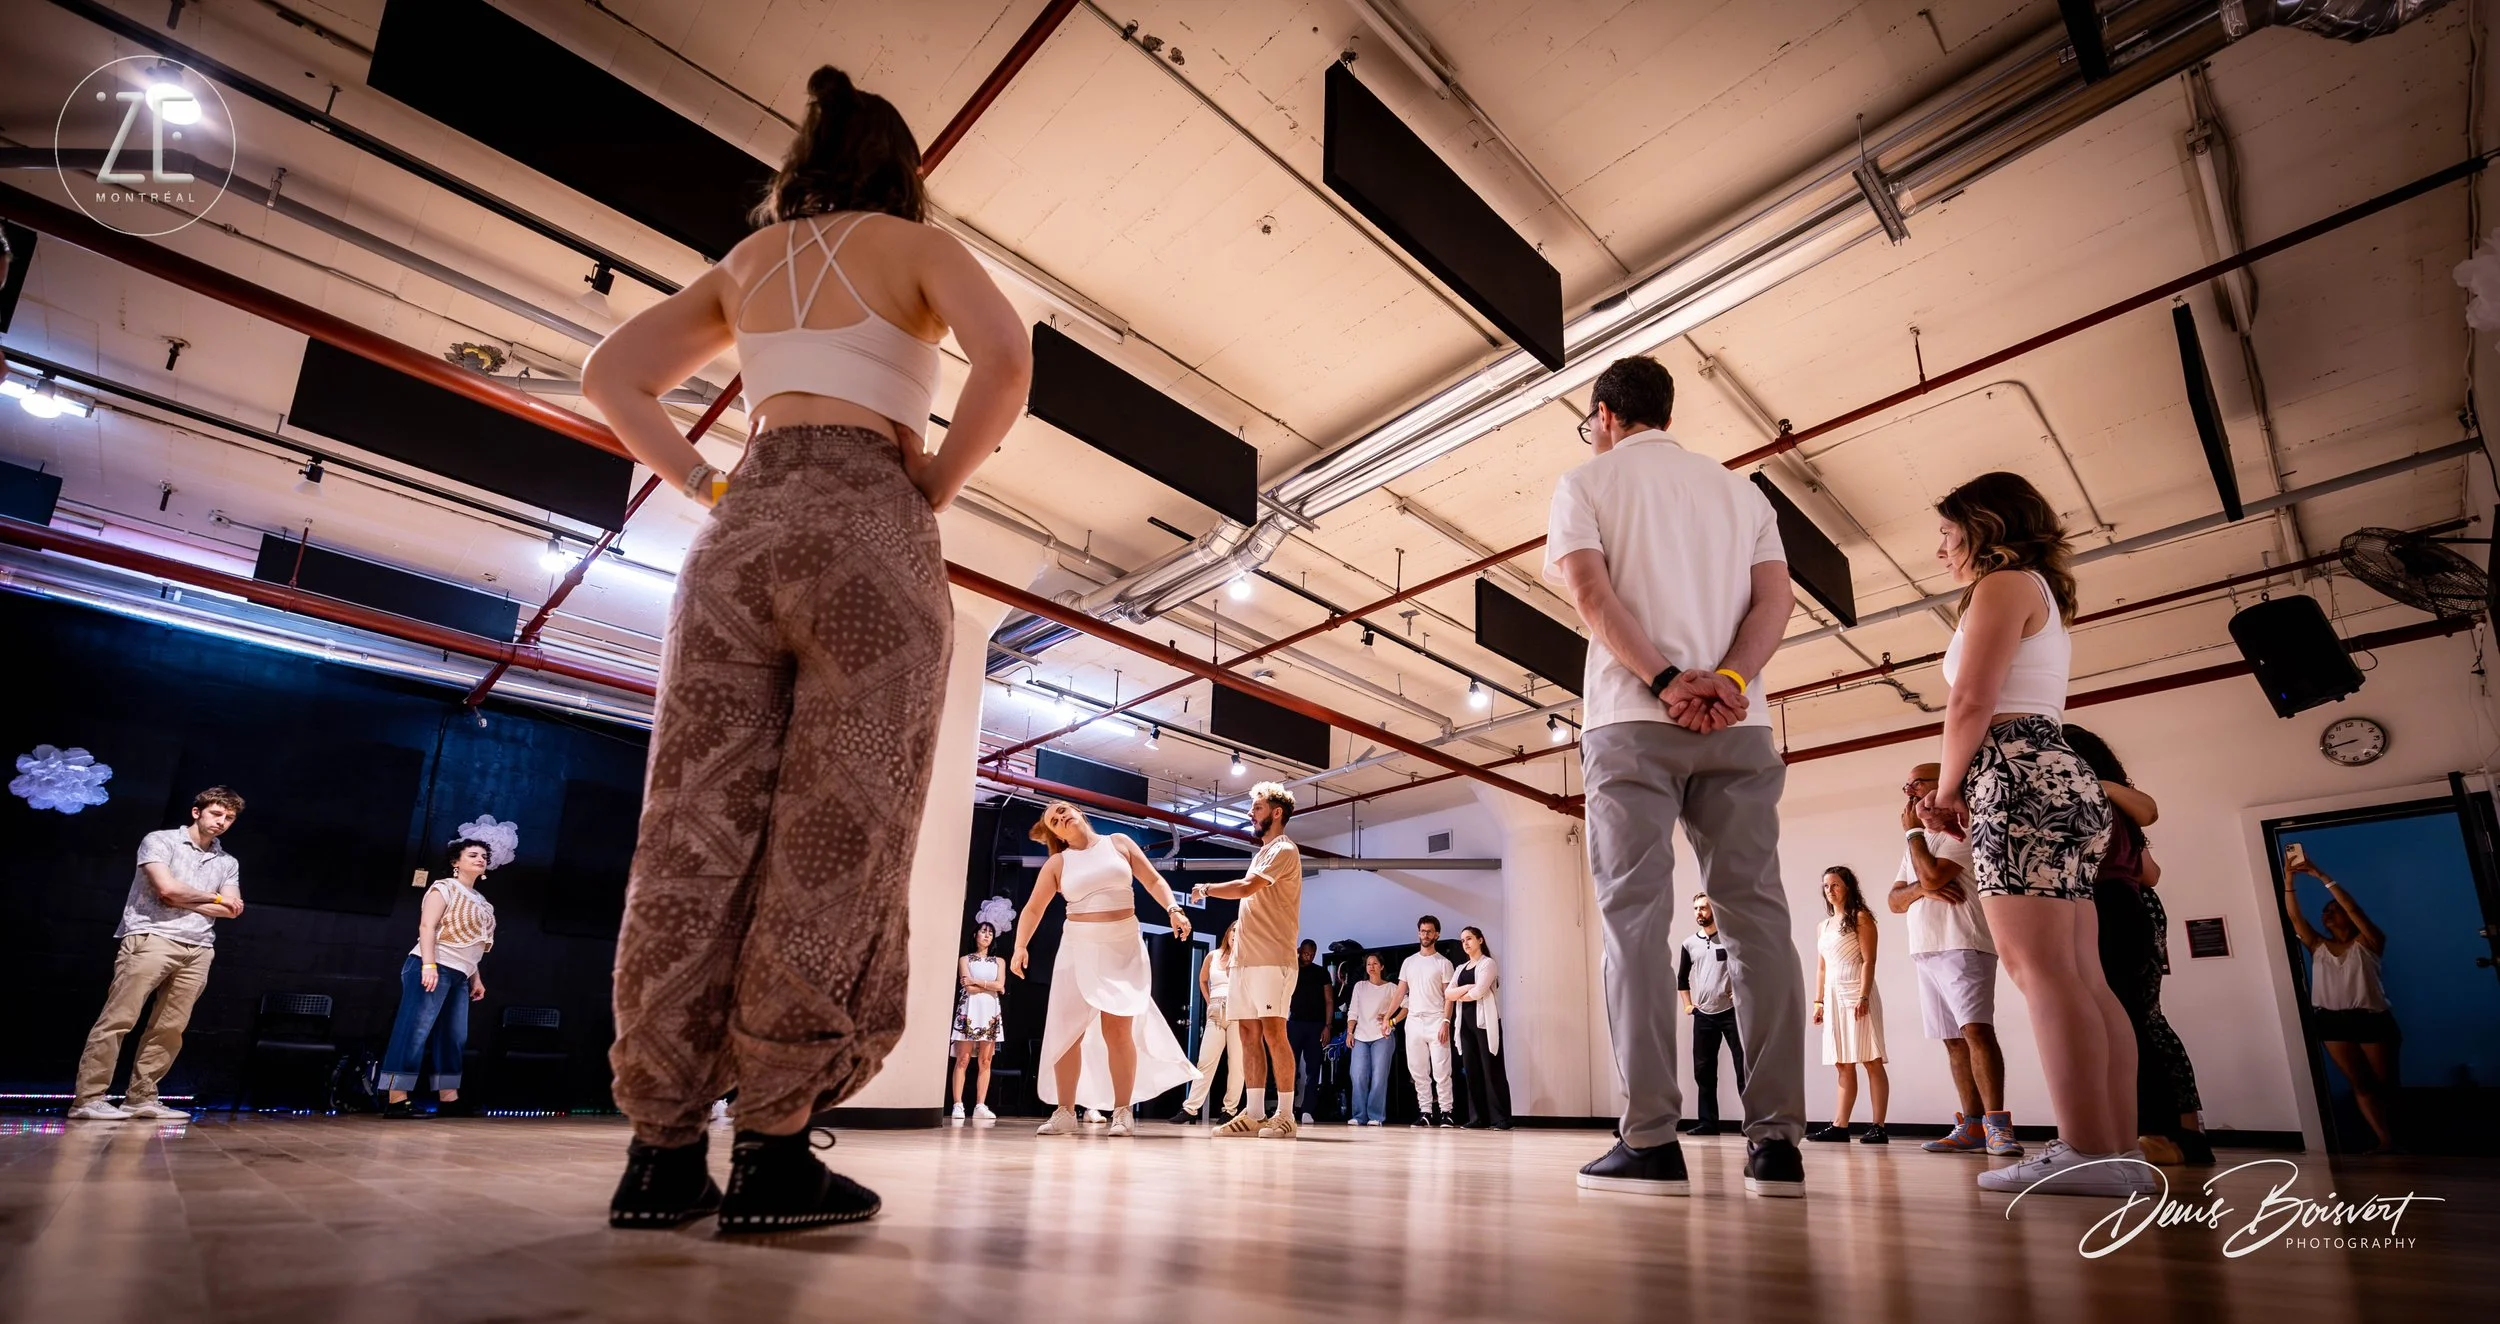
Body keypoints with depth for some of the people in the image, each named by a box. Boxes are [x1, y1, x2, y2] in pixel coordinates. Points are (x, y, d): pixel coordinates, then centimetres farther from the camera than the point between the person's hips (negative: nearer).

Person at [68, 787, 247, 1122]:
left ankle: (141, 1098, 5)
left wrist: (183, 900, -1)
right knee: (118, 1019, -9)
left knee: (170, 1028, 0)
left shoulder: (228, 863, 19)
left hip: (198, 950, 5)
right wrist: (213, 898, 5)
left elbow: (232, 910, 9)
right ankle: (88, 1099, -6)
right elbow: (167, 889, -9)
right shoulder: (160, 841, 5)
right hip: (152, 939, -5)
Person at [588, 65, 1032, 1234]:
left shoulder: (746, 261, 24)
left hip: (739, 535, 5)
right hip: (864, 529, -5)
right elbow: (1004, 358, -10)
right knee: (836, 839, -5)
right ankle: (772, 1149, -5)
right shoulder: (915, 247, 11)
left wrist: (706, 489, 12)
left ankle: (661, 1150, 4)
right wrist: (936, 489, -2)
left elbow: (610, 374, 21)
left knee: (697, 834, 2)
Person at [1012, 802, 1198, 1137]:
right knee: (1067, 1030, -2)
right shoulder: (1058, 863, 6)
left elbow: (1153, 880, 6)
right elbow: (1033, 908, 4)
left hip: (1124, 947, -1)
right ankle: (1065, 1112, 7)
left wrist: (1173, 909, -10)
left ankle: (1122, 1111, -2)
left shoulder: (1118, 842, 6)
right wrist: (1021, 946, -11)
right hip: (1078, 948, 1)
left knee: (1117, 1028, -9)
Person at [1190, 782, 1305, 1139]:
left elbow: (1246, 888, -20)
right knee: (1249, 1033, 6)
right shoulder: (1262, 854, 23)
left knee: (1273, 1032, -10)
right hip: (1247, 959, 9)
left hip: (1273, 959, -9)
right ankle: (1252, 1113, 8)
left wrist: (1206, 888, -4)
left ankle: (1285, 1115, -5)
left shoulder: (1283, 850, -7)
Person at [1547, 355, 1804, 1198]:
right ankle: (1777, 1141, 0)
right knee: (1756, 915, 1)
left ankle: (1652, 1141, -8)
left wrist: (1665, 682, -12)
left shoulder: (1587, 483, 10)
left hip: (1632, 721, -3)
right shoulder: (1741, 490, 22)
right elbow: (1774, 599, 6)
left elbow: (1590, 593, -7)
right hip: (1738, 725, 4)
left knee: (1636, 919, -5)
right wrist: (1724, 683, -7)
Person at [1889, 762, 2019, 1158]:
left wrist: (1913, 831, -4)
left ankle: (1996, 1125, -20)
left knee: (1975, 1029, -19)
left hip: (1962, 946, -8)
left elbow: (1932, 875, -17)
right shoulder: (1918, 842, 23)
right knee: (1954, 1040, 6)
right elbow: (1894, 901, 15)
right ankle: (1972, 1128, 6)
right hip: (1925, 950, 8)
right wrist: (1922, 888, -7)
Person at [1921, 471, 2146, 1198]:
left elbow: (1971, 703, -10)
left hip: (2022, 778, -10)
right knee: (2081, 978, 4)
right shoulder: (2042, 594, 28)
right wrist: (1960, 787, 11)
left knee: (2041, 969, -14)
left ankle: (2088, 1151, -17)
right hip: (2058, 776, 10)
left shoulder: (2004, 583, -1)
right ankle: (2119, 1151, 3)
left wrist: (1948, 788, 2)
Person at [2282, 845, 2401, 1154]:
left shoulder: (2367, 943, 0)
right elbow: (2294, 915, 0)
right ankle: (2385, 1141, 7)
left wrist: (2321, 876, -19)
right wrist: (2289, 877, -9)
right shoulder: (2318, 947, 10)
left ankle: (2396, 1140, 19)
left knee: (2385, 1083, 7)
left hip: (2371, 1019, -3)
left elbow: (2352, 907, -14)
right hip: (2333, 1022, 3)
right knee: (2360, 1084, 4)